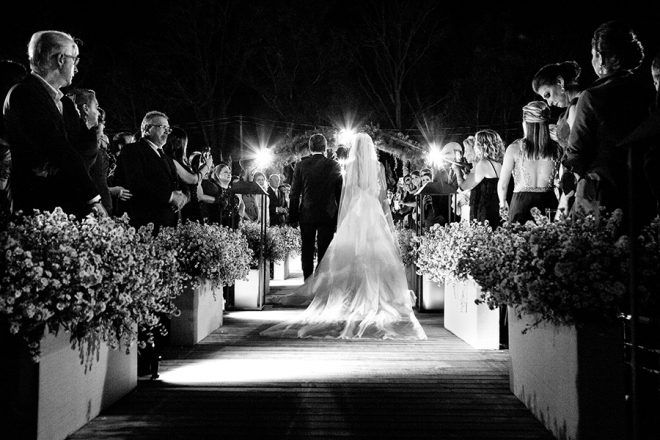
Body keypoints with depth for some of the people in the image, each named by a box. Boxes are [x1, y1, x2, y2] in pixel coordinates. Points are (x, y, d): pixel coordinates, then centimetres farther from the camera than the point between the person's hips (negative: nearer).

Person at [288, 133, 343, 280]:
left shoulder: (301, 165, -3)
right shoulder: (334, 165, -4)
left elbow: (294, 193, -2)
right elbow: (340, 193, -1)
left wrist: (293, 217, 5)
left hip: (306, 215, 1)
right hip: (328, 216, 0)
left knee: (307, 251, 11)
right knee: (324, 251, 5)